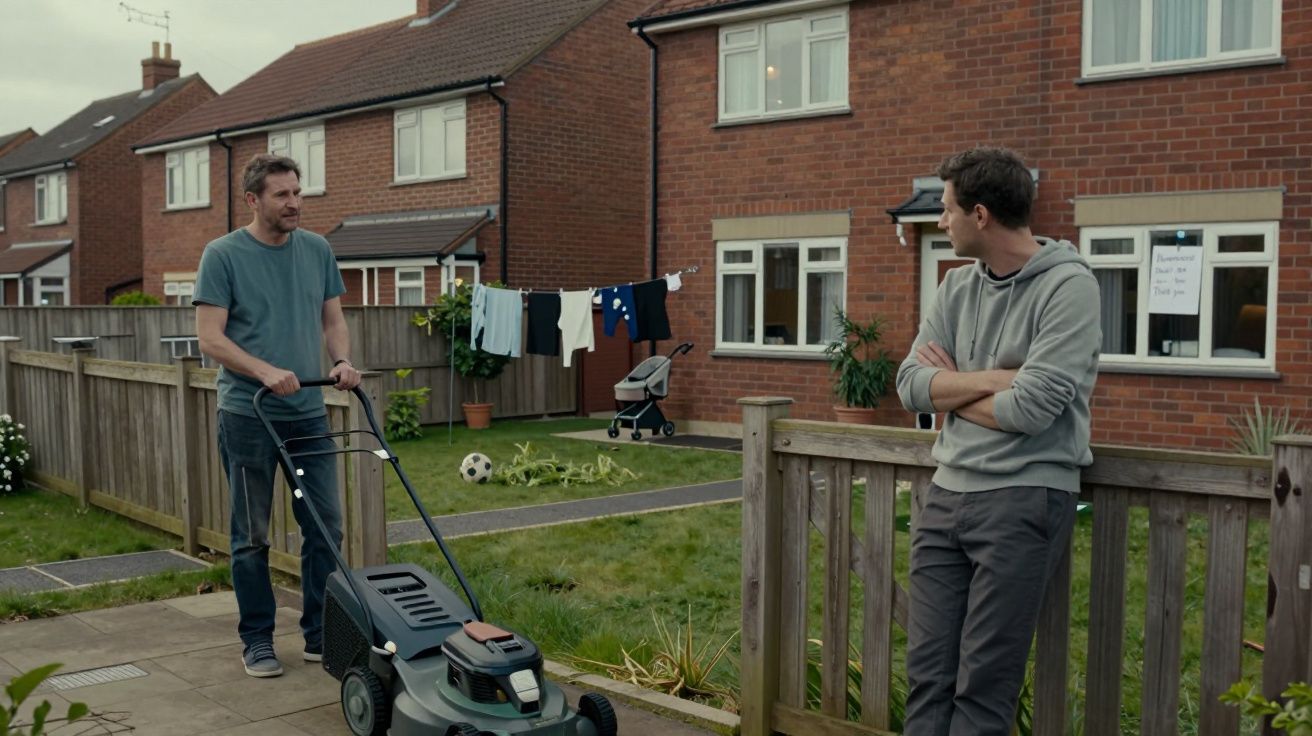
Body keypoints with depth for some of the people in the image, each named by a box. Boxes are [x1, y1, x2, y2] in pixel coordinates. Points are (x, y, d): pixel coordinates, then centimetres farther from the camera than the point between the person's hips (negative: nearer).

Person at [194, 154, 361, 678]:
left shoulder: (317, 251, 8)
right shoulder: (223, 255, -6)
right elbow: (210, 338, -10)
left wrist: (342, 360, -6)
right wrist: (265, 371, -23)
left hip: (309, 412, 4)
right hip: (248, 416, -4)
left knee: (325, 528, 6)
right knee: (252, 536, 6)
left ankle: (321, 635, 19)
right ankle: (257, 640, 18)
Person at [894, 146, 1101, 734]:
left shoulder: (1067, 285, -10)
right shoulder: (957, 287, 10)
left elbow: (1031, 410, -18)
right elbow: (911, 387, 2)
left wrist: (951, 385, -3)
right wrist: (991, 380, -11)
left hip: (1024, 499, -6)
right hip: (947, 493, 6)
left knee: (983, 686, -1)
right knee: (927, 672, 7)